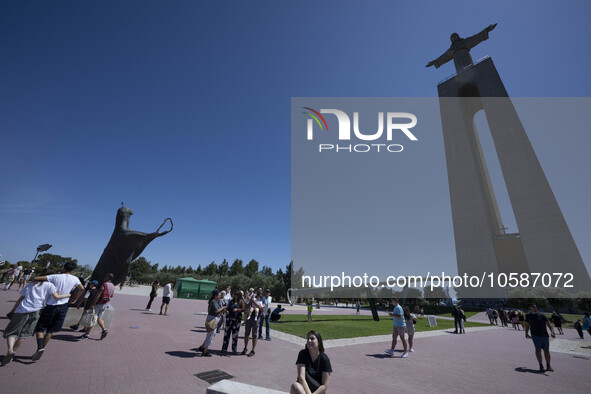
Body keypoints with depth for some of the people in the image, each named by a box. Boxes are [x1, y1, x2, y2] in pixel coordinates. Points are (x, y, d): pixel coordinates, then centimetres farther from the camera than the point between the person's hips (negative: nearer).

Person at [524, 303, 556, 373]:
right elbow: (527, 325, 14)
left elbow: (549, 324, -2)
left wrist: (552, 332, -17)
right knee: (538, 349, -11)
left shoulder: (542, 315, 3)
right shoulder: (528, 316, 5)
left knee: (546, 351, 9)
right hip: (535, 335, -1)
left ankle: (548, 366, 25)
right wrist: (526, 333, 12)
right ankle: (541, 366, -2)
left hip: (545, 336, 1)